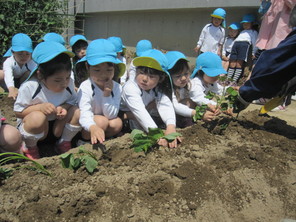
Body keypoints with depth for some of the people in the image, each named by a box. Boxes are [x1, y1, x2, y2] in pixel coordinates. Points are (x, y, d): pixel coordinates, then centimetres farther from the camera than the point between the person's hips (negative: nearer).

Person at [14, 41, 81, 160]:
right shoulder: (29, 87, -23)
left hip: (57, 126, 4)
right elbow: (18, 112, -15)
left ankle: (64, 144, 0)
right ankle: (30, 147, -6)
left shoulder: (69, 83, -13)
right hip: (30, 128, -3)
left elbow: (72, 101, 0)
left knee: (77, 112, -22)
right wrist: (40, 107, -33)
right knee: (38, 117, -39)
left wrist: (64, 108, -25)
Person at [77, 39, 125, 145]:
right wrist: (93, 128, -60)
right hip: (87, 126, -3)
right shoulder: (85, 87, -24)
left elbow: (111, 115, -17)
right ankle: (84, 140, -7)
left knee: (117, 123, -23)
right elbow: (85, 114, -37)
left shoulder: (116, 87, -13)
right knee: (102, 121, -30)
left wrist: (107, 95, -31)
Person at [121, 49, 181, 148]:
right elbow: (139, 111, -46)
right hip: (124, 115, -5)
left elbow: (166, 105, -34)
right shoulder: (130, 87, -35)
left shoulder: (158, 88, -18)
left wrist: (171, 126, -53)